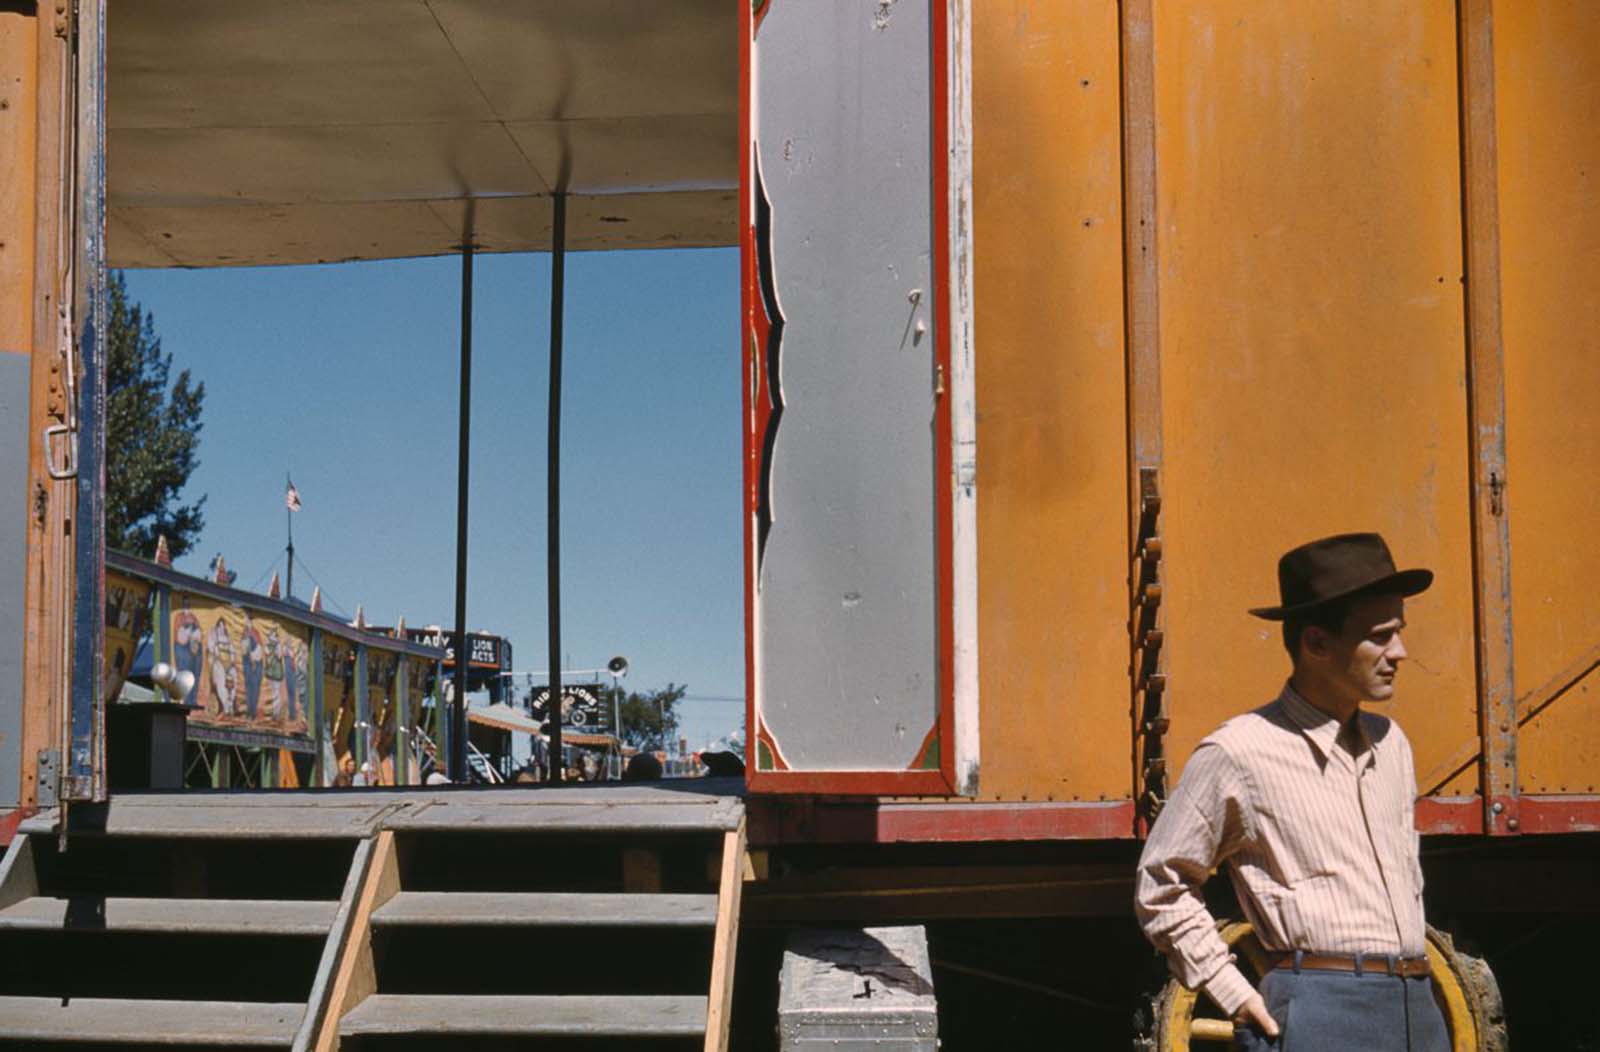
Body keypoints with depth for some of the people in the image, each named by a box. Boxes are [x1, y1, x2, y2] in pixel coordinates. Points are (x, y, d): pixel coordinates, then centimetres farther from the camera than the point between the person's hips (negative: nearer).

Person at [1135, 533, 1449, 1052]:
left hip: (1418, 1009, 7)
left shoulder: (1390, 743, 14)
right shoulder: (1237, 752, -6)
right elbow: (1160, 888, 1)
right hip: (1319, 1010, -7)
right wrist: (1235, 994, -4)